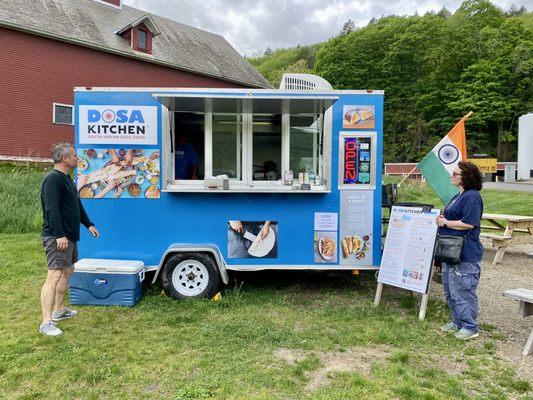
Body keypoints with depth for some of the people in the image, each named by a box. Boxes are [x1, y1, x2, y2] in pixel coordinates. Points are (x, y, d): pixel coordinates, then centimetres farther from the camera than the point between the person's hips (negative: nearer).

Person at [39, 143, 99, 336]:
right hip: (57, 238, -11)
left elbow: (77, 205, 24)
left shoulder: (67, 179, 16)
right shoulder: (52, 179, -15)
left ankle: (59, 310, 32)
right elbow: (51, 209, -23)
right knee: (55, 275, -12)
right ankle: (46, 323, -10)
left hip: (69, 236, 11)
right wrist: (60, 235, -27)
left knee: (68, 271, 18)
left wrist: (88, 224, 24)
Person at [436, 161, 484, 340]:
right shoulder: (458, 196, 15)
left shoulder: (472, 197, -16)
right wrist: (442, 218, 6)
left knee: (463, 291, -2)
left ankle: (470, 327, 13)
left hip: (466, 256, -11)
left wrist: (445, 223, -13)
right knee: (450, 290, 18)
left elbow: (468, 224, -23)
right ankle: (457, 322, 33)